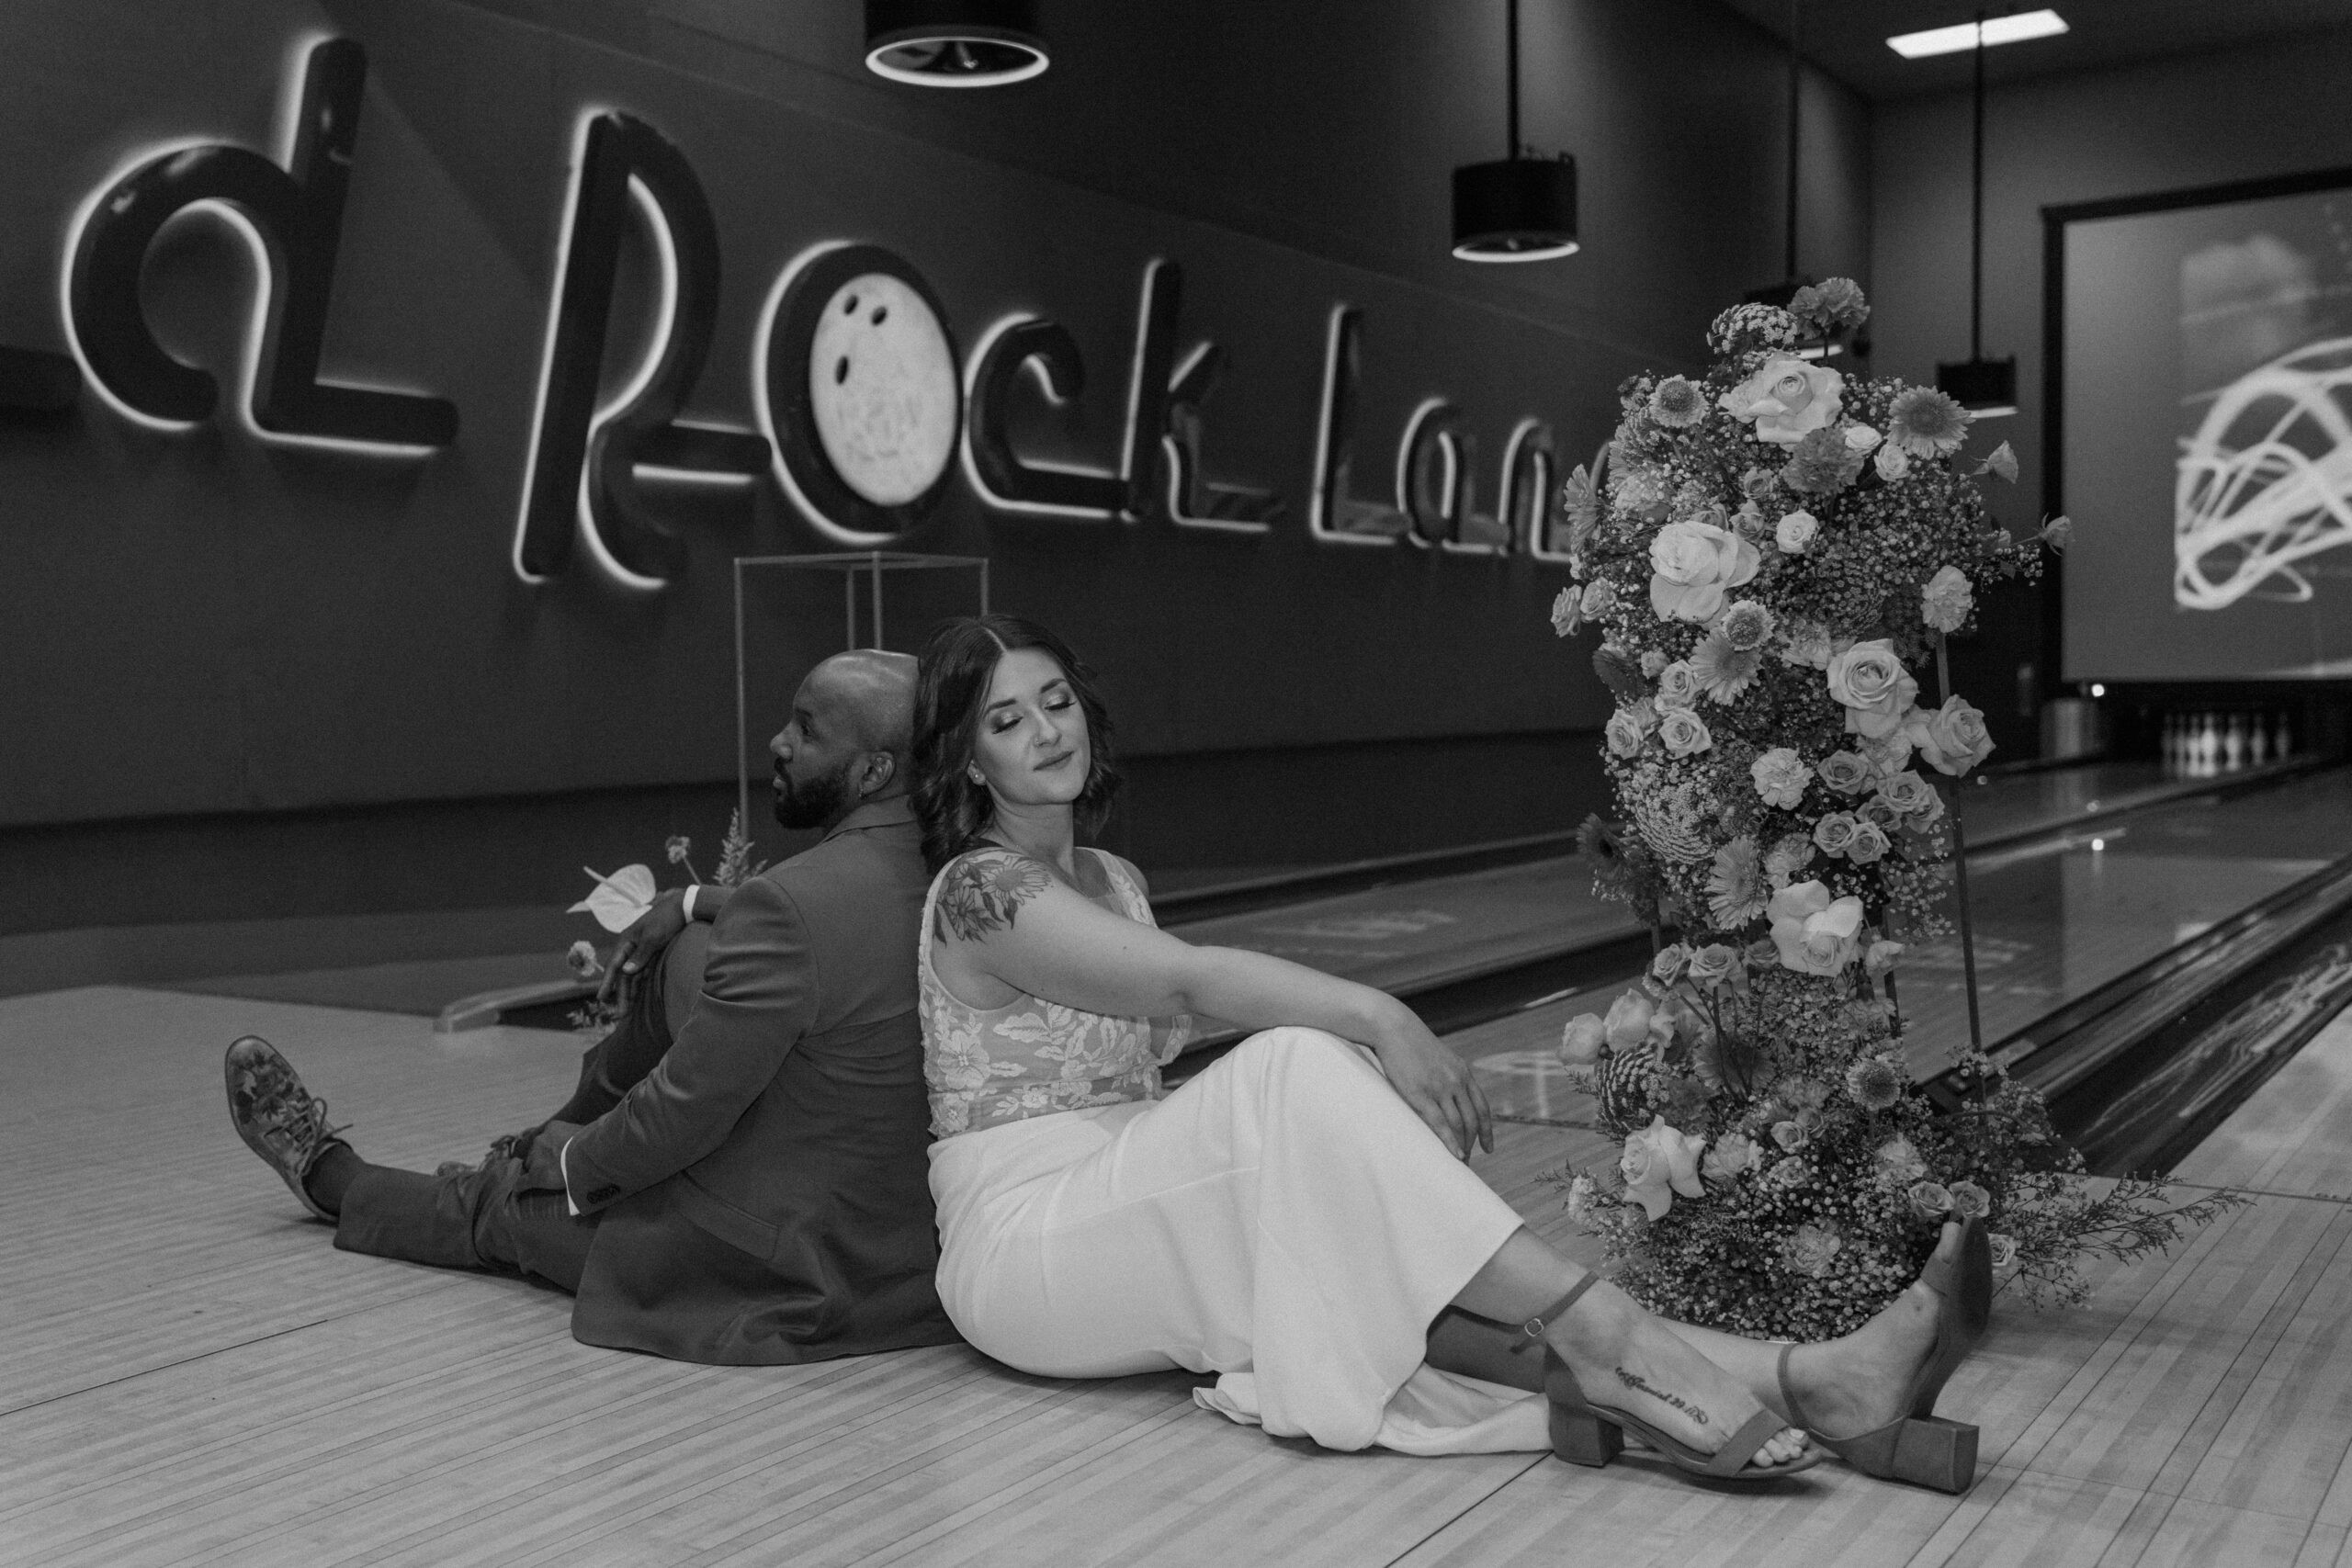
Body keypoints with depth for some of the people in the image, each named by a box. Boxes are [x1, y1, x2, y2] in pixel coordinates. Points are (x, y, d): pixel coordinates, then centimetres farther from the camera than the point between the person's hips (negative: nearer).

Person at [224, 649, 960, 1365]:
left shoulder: (789, 908, -28)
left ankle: (328, 1175, 48)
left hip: (772, 1271, -7)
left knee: (506, 1198, 17)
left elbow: (685, 1108, -20)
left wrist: (574, 1163, -2)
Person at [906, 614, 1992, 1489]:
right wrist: (1378, 1020, -34)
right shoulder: (981, 892, -10)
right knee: (1295, 1073, -32)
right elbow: (1192, 980, -25)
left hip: (1134, 1215, 7)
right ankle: (1609, 1346, -36)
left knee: (1376, 1267, -22)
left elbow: (1138, 1074, 11)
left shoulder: (1113, 881, 17)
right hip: (1024, 1246, -6)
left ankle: (1818, 1382, -38)